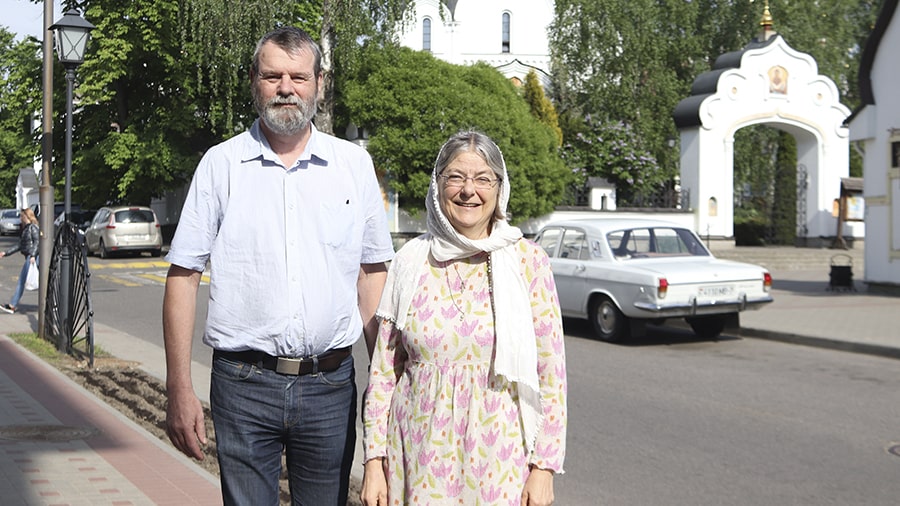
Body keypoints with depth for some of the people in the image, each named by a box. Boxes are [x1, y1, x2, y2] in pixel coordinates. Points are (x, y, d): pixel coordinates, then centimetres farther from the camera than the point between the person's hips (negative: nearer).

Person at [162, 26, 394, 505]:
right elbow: (183, 276, 1)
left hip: (330, 385, 1)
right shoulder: (221, 164, 2)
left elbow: (373, 272, 10)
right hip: (243, 384, -1)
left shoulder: (354, 164, 6)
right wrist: (179, 389, -4)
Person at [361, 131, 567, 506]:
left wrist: (545, 466, -6)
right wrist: (374, 460, 0)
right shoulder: (410, 261, 1)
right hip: (419, 455, 1)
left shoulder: (528, 260, -3)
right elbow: (383, 369, 4)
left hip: (498, 453, -1)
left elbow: (551, 373, -2)